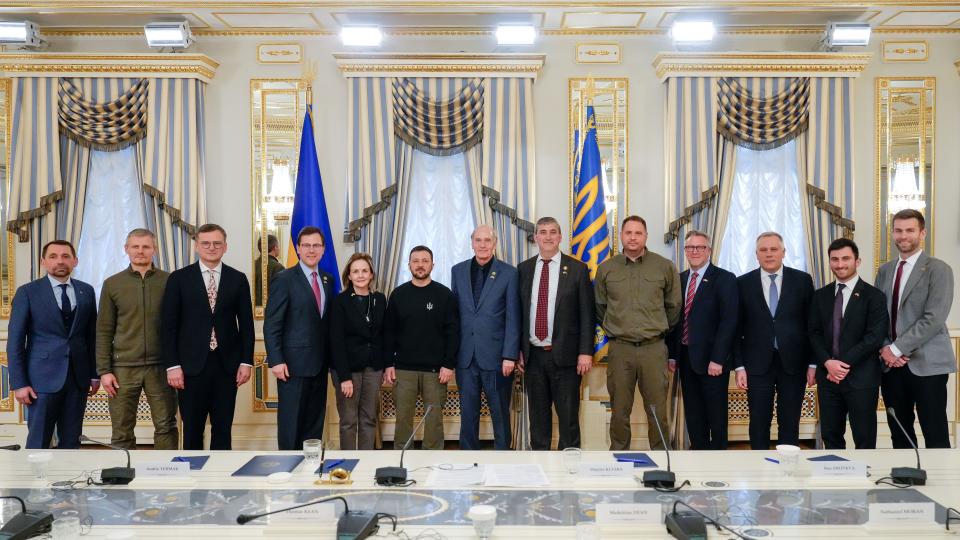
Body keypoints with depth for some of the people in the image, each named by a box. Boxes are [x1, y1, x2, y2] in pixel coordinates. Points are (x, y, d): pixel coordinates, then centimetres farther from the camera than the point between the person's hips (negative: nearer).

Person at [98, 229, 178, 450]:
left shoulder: (169, 281, 4)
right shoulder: (112, 284, 6)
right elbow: (104, 331, 5)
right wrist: (104, 371, -1)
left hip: (160, 367, 0)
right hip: (123, 368, 1)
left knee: (166, 427, 2)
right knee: (122, 432, 5)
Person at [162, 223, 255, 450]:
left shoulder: (238, 279, 6)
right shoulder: (179, 278, 2)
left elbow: (246, 324, 6)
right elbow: (169, 325, 0)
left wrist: (246, 361, -1)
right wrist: (173, 365, -6)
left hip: (227, 365, 1)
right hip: (191, 365, -1)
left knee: (223, 430, 8)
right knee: (192, 431, 7)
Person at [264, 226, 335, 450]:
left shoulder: (328, 280, 11)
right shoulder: (284, 279, -6)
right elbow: (271, 324, -9)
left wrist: (331, 357, 9)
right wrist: (276, 361, -15)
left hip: (320, 364, 6)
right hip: (294, 364, -6)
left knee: (315, 422, 11)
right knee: (291, 422, 1)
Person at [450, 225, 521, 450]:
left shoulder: (509, 273, -1)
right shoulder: (458, 271, 9)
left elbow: (512, 318, -4)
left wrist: (510, 355, -9)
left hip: (496, 356, -3)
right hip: (465, 356, 3)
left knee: (500, 414, 7)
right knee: (468, 413, 10)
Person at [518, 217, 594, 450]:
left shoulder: (577, 269, 0)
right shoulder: (524, 269, 8)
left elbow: (587, 314, -2)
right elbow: (518, 312, 9)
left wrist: (585, 352, -8)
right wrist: (518, 350, 4)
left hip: (564, 355, -2)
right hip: (533, 354, 3)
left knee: (568, 417, 4)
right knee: (538, 416, 12)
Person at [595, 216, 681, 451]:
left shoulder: (665, 267, 3)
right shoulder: (606, 269, 6)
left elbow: (673, 306, 13)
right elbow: (600, 306, 17)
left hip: (654, 347, -1)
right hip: (619, 349, 1)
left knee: (657, 411, 2)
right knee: (620, 411, 7)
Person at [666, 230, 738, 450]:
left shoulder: (724, 279, -5)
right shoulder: (679, 279, 11)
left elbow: (729, 321, -11)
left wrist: (718, 359, -17)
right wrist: (672, 355, 6)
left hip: (711, 360, -5)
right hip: (685, 358, 5)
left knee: (716, 415, 5)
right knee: (693, 415, 11)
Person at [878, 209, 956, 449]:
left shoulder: (938, 269, -4)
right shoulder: (885, 271, 14)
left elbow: (934, 319, -14)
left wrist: (897, 348, -15)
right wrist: (885, 349, -4)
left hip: (926, 363, -5)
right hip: (891, 363, 5)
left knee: (935, 436, -1)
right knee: (899, 433, 11)